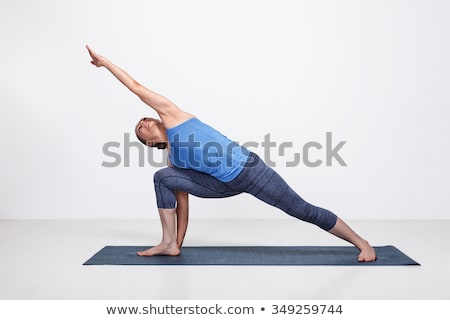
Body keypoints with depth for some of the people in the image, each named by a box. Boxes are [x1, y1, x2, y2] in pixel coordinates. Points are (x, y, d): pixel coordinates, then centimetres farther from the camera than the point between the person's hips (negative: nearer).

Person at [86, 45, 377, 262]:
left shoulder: (170, 114, 5)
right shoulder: (173, 161, 16)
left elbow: (137, 87, 10)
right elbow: (182, 201, 17)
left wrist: (104, 60, 15)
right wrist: (180, 242, 18)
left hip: (247, 168, -6)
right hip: (225, 184, 6)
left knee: (304, 211, -2)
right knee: (162, 178, 0)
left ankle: (361, 243, 16)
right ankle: (171, 244, 4)